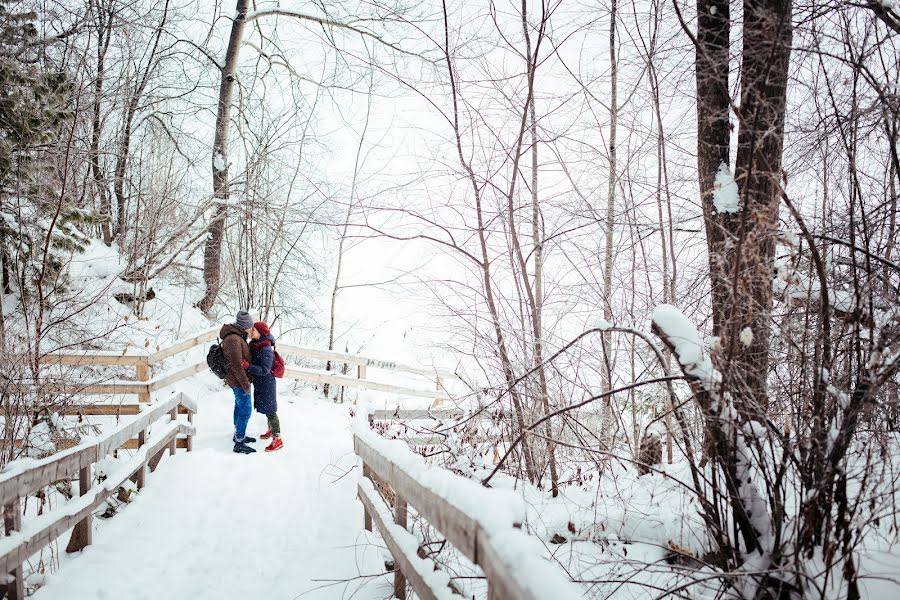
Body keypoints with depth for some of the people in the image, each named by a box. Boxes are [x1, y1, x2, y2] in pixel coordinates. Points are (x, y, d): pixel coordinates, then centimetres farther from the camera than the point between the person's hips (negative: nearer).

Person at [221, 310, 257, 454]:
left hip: (237, 380, 11)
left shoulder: (236, 336, 8)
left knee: (240, 407, 22)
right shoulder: (233, 339, -25)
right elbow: (236, 365, -26)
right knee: (245, 411, -4)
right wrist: (245, 384, -21)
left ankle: (239, 435, 38)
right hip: (239, 381, -11)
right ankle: (239, 443, 2)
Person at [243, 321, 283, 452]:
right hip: (259, 383, 9)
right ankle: (271, 430, 42)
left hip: (266, 384, -9)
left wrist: (247, 366, -36)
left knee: (270, 411, -2)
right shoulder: (254, 345, 2)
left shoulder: (266, 350, -25)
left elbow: (264, 370, -28)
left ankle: (277, 439, 6)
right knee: (265, 407, 23)